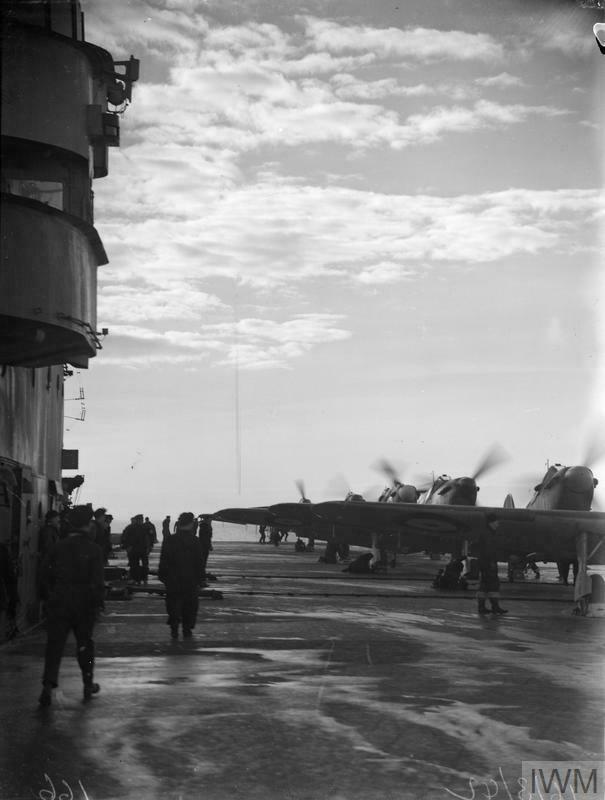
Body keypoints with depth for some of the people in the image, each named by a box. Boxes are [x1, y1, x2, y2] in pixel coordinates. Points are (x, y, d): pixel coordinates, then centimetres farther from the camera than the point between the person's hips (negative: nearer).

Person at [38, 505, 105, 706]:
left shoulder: (58, 547, 0)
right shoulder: (93, 549, -8)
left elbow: (45, 574, 3)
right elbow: (97, 581, -12)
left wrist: (49, 597, 11)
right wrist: (98, 603, -4)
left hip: (58, 603, 1)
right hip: (84, 604, -1)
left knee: (54, 644, 0)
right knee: (84, 644, 14)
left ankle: (48, 686, -13)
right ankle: (88, 685, 23)